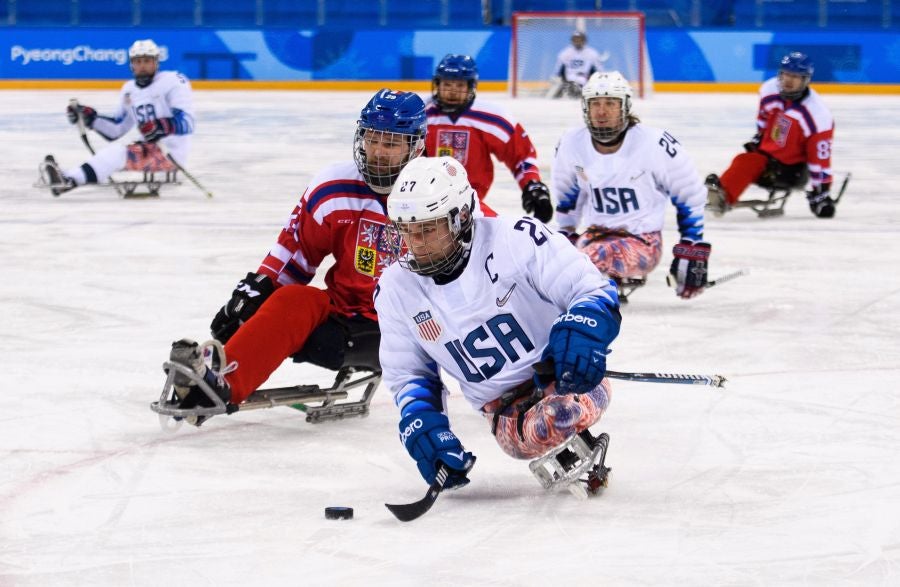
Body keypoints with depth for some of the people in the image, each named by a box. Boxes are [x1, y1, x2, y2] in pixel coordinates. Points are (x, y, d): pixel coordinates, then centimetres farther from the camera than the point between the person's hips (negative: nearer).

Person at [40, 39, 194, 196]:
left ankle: (69, 180, -39)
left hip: (172, 153, -8)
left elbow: (186, 122, -18)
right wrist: (90, 118, 4)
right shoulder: (129, 90, 15)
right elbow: (116, 129, 18)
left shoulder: (174, 81, -9)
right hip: (151, 148, 8)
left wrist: (162, 127, -36)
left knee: (117, 153, -25)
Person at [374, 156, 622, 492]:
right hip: (503, 407, 4)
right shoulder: (396, 290, -2)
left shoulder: (516, 240, -17)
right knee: (522, 440, -32)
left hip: (569, 376, -4)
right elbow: (407, 373, 8)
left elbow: (594, 290, -14)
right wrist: (422, 423, -12)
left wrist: (580, 330, -36)